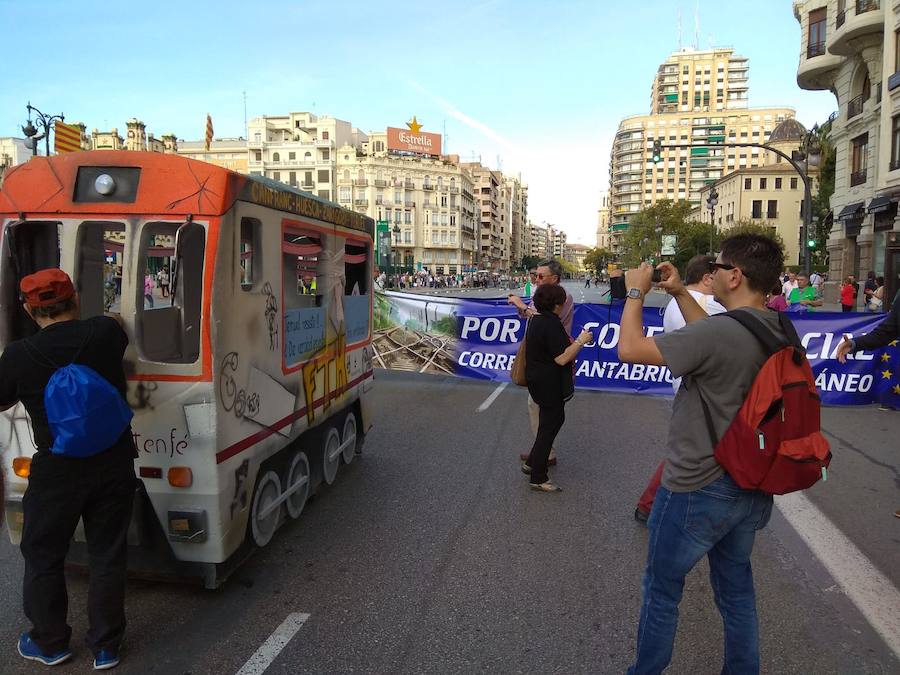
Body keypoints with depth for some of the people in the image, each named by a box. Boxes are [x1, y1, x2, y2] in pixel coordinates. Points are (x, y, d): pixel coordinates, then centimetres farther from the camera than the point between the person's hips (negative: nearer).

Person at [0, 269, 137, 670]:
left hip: (56, 473, -2)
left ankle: (50, 643, 35)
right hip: (113, 467, 2)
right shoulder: (107, 332, -8)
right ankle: (105, 647, 25)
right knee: (107, 555, 13)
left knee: (43, 557, 19)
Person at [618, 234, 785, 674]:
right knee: (736, 588, 24)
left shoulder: (721, 332, -28)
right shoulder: (777, 331, -1)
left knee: (662, 589, 13)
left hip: (698, 490, -7)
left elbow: (630, 349, -25)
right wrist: (680, 294, 15)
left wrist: (636, 292, -11)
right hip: (750, 488, 8)